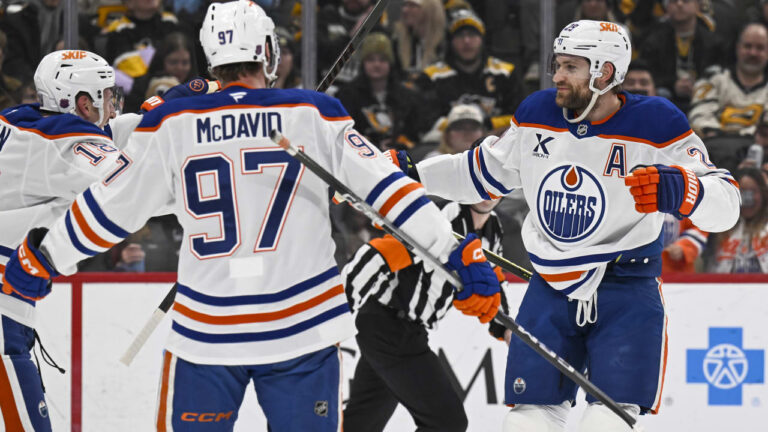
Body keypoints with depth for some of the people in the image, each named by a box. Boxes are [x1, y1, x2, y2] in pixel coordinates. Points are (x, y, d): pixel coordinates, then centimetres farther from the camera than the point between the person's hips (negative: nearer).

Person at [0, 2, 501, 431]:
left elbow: (113, 208, 5)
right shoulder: (315, 115, -3)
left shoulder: (172, 124, -2)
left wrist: (42, 256, 20)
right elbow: (384, 188, -4)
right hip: (302, 331, 0)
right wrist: (459, 253, 1)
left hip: (204, 333, 0)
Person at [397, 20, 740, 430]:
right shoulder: (537, 115, 3)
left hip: (626, 292, -4)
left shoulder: (655, 126, -12)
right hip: (551, 289, 4)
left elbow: (726, 205, -15)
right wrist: (409, 172, 14)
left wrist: (677, 189, -35)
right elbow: (483, 172, 19)